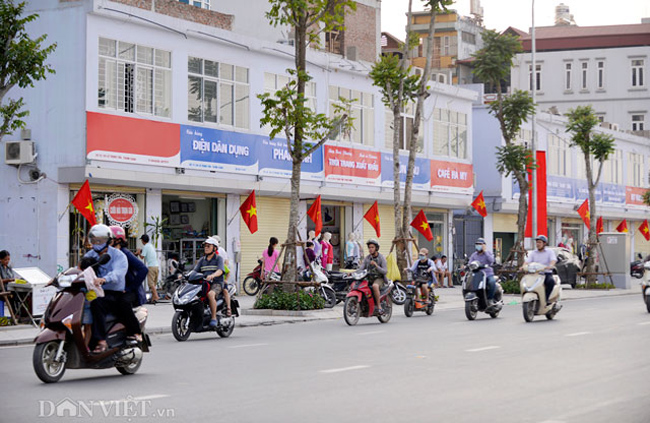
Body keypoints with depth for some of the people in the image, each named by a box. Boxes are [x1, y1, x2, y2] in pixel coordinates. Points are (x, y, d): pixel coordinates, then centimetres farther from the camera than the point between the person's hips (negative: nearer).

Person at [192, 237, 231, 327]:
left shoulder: (219, 258, 4)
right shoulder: (201, 260, 20)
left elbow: (220, 271, -13)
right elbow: (195, 270, 11)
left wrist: (212, 276, -34)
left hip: (216, 283, -6)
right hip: (204, 283, 6)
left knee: (210, 294, -37)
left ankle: (213, 318, -33)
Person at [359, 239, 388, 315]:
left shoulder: (381, 258, -7)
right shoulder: (367, 258, 7)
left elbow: (385, 271, -15)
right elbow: (361, 268, 1)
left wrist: (376, 265, -29)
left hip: (379, 278, -5)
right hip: (369, 279, 5)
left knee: (375, 286, -40)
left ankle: (379, 306, -31)